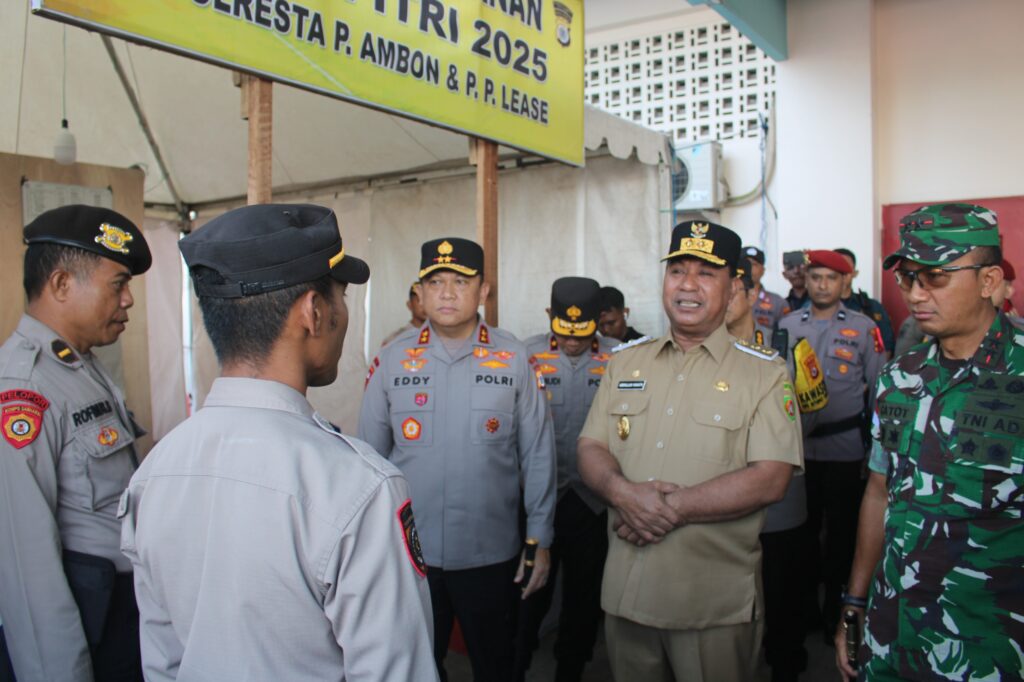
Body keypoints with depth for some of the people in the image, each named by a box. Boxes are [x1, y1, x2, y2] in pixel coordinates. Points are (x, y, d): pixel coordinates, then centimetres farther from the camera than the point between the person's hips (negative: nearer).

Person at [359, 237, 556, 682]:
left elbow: (537, 454, -2)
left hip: (492, 553, -1)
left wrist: (540, 541, -1)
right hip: (409, 550, 1)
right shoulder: (392, 360, -1)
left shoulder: (513, 359, -4)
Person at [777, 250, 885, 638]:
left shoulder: (864, 328, 0)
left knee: (841, 525, 9)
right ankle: (807, 594, 28)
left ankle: (835, 599, 24)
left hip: (844, 446, -2)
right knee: (804, 523, 12)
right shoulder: (787, 326, 5)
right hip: (798, 444, 2)